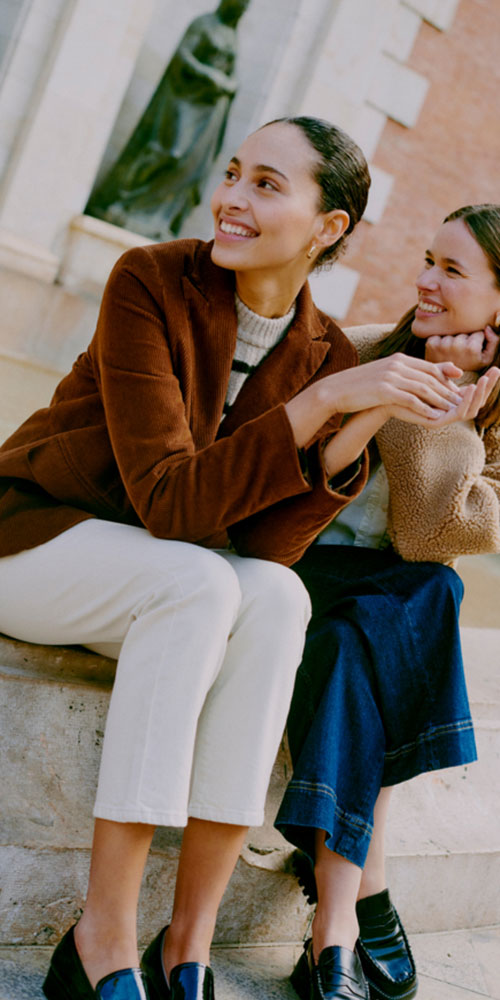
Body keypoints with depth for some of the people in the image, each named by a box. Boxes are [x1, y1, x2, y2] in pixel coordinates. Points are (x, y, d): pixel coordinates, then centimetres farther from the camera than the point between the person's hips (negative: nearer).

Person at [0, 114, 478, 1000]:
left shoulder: (326, 356, -5)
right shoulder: (151, 281, -19)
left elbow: (266, 543, -14)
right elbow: (167, 501, -27)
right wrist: (325, 399, -33)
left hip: (158, 575, 4)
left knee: (277, 595, -28)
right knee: (199, 580, -34)